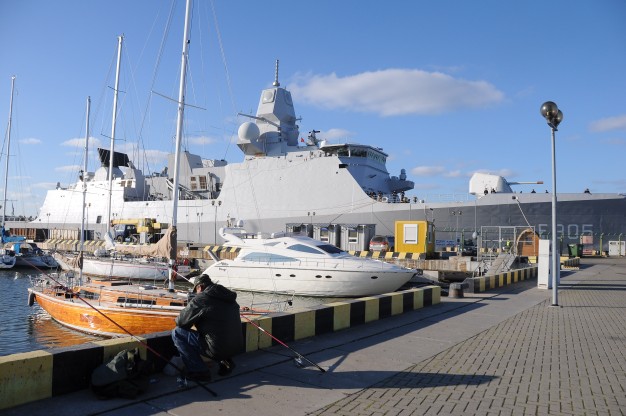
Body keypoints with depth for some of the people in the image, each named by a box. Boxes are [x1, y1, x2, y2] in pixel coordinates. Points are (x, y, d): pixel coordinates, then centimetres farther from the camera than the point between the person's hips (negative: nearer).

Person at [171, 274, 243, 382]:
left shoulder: (199, 299, -9)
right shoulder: (230, 297, 11)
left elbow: (180, 321, -3)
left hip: (217, 349, -7)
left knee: (177, 333, 2)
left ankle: (199, 371, 1)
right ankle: (225, 361, 17)